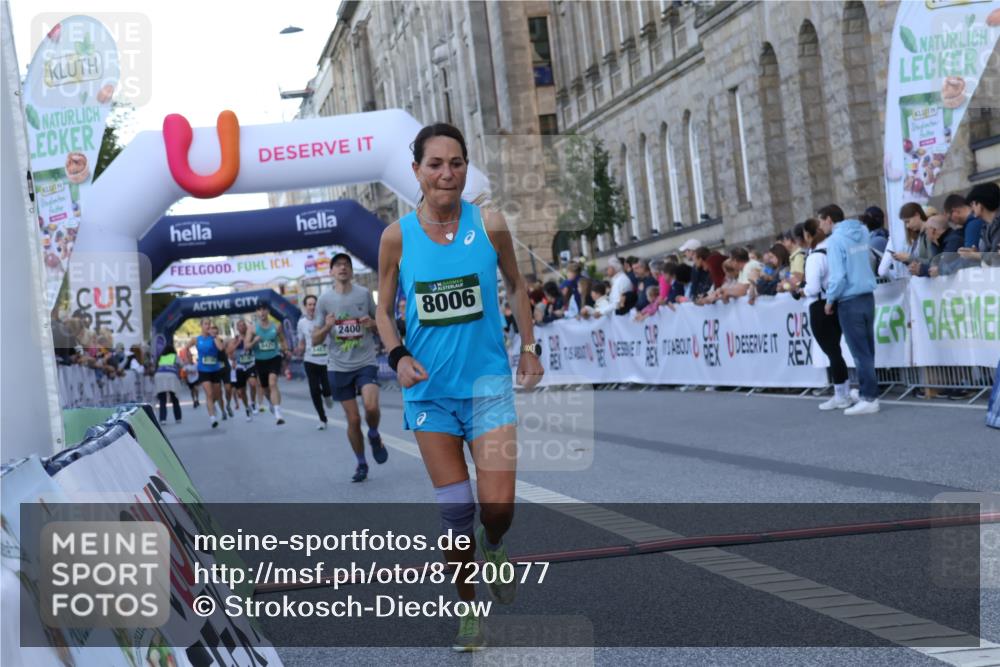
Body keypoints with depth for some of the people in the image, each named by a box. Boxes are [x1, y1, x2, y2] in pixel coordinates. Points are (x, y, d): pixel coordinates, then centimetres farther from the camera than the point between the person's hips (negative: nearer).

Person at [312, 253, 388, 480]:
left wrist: (373, 323, -12)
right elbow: (315, 340, 3)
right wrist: (327, 327, -18)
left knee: (371, 407, -22)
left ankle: (374, 435, 10)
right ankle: (361, 464, 20)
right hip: (339, 367, 1)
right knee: (353, 419, 2)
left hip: (366, 362, -1)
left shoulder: (364, 294, 1)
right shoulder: (324, 300, 1)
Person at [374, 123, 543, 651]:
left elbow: (515, 285, 11)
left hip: (487, 380, -1)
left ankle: (493, 545, 29)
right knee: (454, 509, 4)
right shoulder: (397, 236, -4)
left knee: (497, 507, -9)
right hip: (430, 387, 1)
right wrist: (398, 356, -11)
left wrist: (529, 346, 6)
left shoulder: (490, 225, -5)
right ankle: (468, 609, 24)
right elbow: (384, 310, 6)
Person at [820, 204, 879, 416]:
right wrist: (832, 281, 19)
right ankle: (866, 391, 21)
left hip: (850, 301, -7)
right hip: (867, 296, 7)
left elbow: (838, 276, -18)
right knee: (867, 349, 13)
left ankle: (869, 399, -3)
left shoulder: (836, 240, -13)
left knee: (859, 352, -4)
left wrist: (830, 299, -4)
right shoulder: (861, 232, 9)